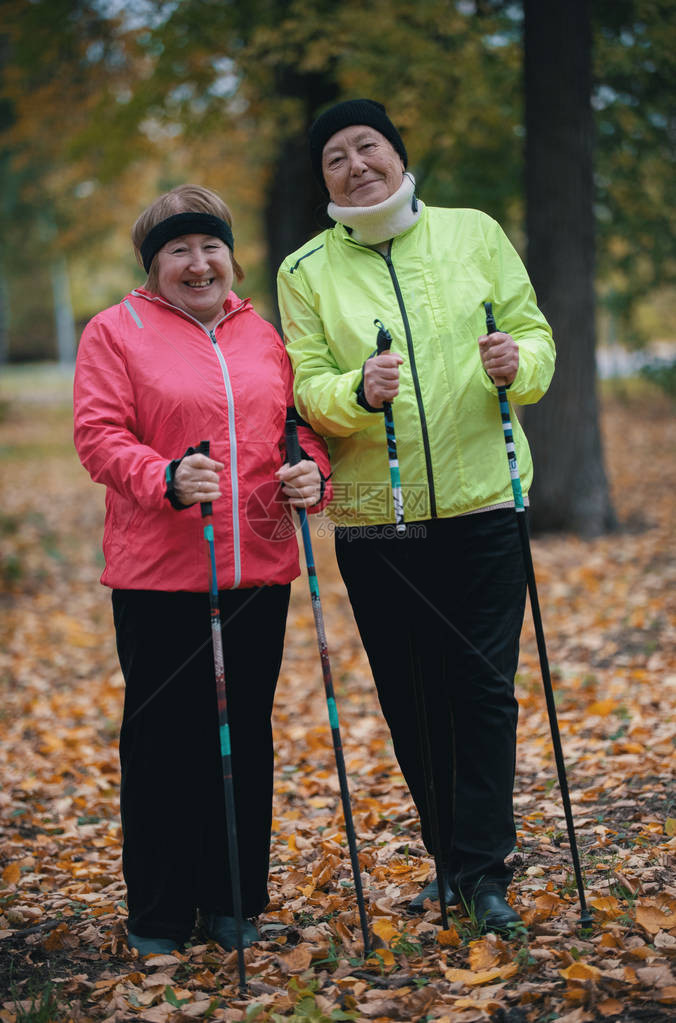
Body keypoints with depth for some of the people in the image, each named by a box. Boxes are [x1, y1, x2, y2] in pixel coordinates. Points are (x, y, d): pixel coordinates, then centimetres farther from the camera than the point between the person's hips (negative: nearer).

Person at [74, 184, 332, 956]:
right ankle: (157, 915, 14)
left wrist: (312, 474, -5)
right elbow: (99, 437, -8)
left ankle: (233, 903, 21)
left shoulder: (262, 336, 14)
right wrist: (167, 479, -25)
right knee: (163, 739, 2)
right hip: (159, 574, -4)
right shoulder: (115, 332, 0)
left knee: (246, 737, 9)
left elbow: (298, 424, 17)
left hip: (259, 570, 4)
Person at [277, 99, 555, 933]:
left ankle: (483, 871, 4)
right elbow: (306, 386, -3)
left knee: (484, 689, -3)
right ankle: (451, 860, 24)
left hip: (482, 504, -1)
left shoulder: (474, 234, 4)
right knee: (410, 702, 9)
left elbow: (535, 332, 6)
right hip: (374, 520, 1)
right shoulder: (306, 271, 2)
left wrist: (517, 363, -17)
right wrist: (359, 393, -24)